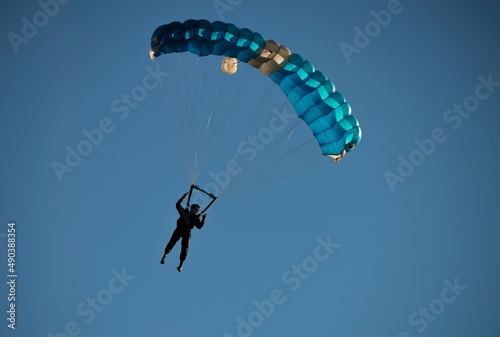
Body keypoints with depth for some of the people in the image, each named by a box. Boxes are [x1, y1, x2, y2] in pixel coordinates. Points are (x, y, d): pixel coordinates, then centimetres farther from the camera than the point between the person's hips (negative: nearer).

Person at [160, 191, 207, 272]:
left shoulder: (196, 218, 9)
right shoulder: (184, 212, 8)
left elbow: (199, 226, 0)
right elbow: (177, 205, 5)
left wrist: (203, 219, -9)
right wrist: (183, 197, -3)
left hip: (187, 233, 0)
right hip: (179, 230, 0)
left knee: (185, 249, -7)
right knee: (171, 243, -11)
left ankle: (180, 265, -5)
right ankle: (164, 256, 3)